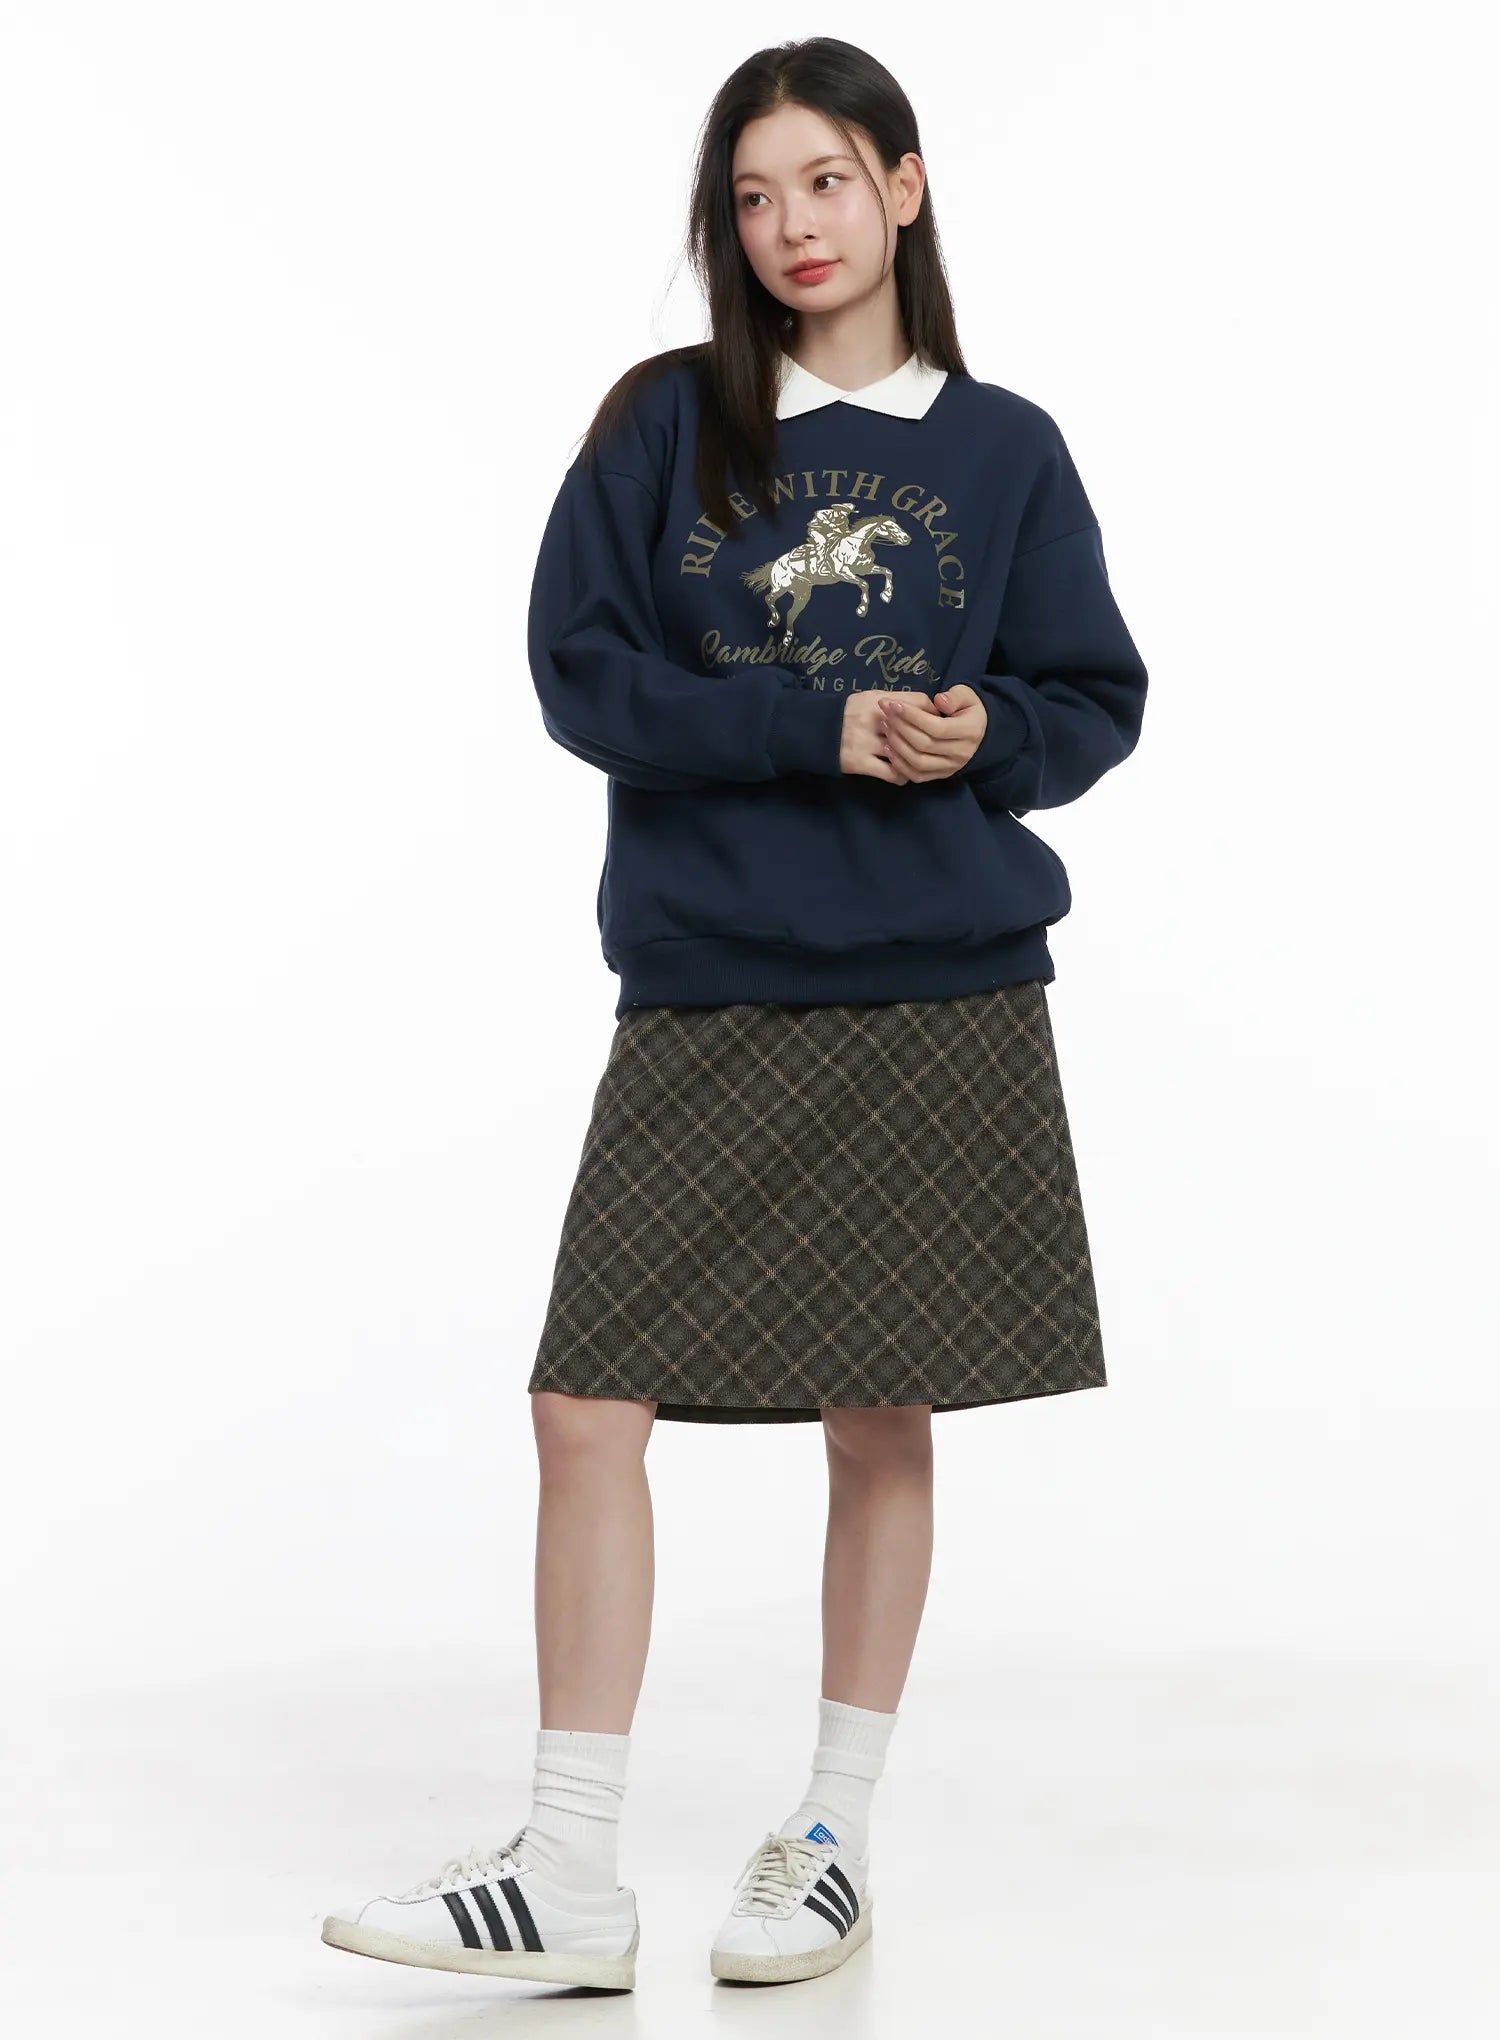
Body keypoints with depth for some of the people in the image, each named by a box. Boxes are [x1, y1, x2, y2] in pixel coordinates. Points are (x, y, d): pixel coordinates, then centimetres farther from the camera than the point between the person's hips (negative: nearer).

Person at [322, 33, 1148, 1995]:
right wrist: (823, 729, -15)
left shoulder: (1003, 451, 6)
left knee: (881, 1414, 6)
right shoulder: (665, 427, 4)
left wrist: (984, 735, -14)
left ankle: (833, 1839, 21)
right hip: (707, 1001, 0)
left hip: (941, 1002, 0)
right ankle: (573, 1879, 1)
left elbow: (1097, 702, 8)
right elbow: (581, 673, -4)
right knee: (589, 1397, -6)